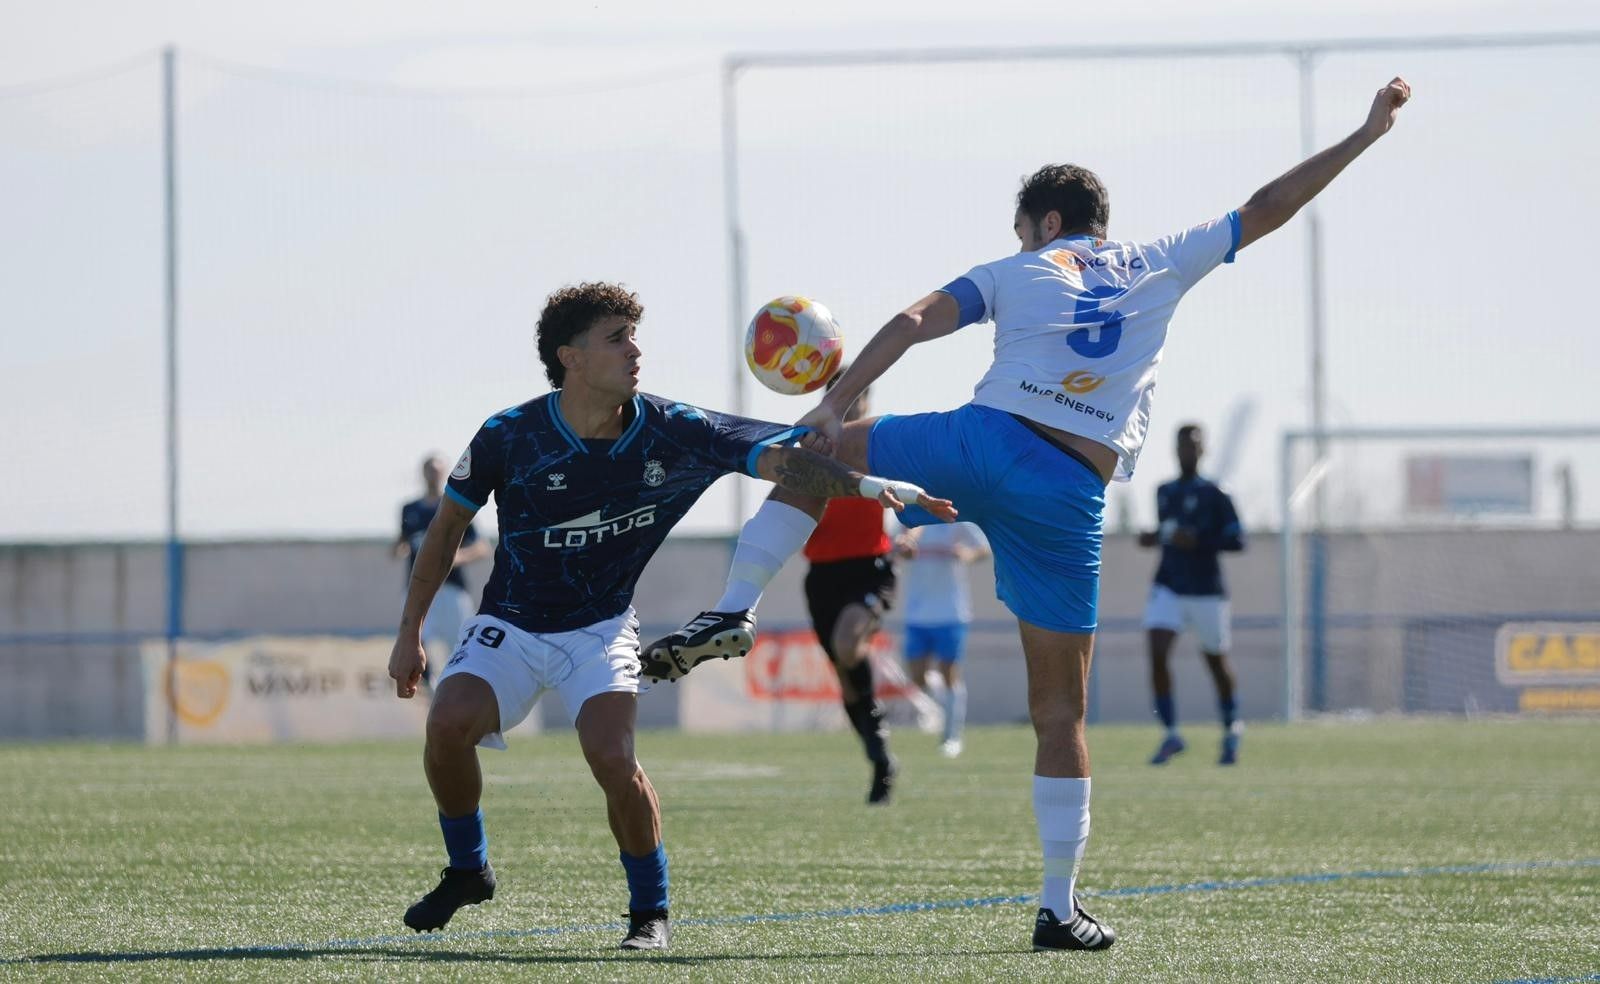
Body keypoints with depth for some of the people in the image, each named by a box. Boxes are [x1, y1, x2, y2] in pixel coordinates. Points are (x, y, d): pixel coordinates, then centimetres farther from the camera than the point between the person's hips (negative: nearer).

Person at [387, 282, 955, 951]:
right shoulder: (509, 436, -15)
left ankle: (650, 912, -2)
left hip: (600, 628, 0)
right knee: (450, 720, -25)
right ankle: (467, 869, 1)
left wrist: (865, 484, -35)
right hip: (510, 623, 0)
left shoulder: (672, 432, -14)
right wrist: (409, 633, 2)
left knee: (612, 758, -24)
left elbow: (777, 459, -18)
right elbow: (447, 526, -1)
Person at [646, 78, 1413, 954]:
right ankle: (1060, 909, 6)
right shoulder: (1160, 265, 18)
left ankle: (731, 612, 8)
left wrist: (835, 405, -2)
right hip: (1073, 491, 1)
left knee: (809, 456, 23)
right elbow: (1266, 208, 22)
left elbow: (914, 322, 1)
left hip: (983, 440, -1)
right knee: (1060, 708, 7)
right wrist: (1365, 135, 30)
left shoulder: (1017, 273, 15)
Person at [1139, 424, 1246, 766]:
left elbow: (1236, 540, -10)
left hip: (1206, 592, -4)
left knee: (1217, 664, 9)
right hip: (1168, 589, 4)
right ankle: (1171, 734, -14)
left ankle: (1231, 728, 33)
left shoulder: (1213, 494, -6)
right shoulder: (1164, 493, 12)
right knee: (1156, 653, -18)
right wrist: (1156, 538, 7)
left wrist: (1197, 542, -22)